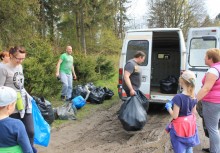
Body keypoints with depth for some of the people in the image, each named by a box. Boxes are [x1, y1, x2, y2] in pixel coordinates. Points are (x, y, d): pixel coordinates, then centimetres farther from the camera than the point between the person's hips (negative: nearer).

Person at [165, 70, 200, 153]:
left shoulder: (178, 97, -26)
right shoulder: (194, 97, -5)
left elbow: (175, 116, -21)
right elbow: (193, 112, 6)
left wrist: (169, 107, -6)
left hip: (180, 126, -6)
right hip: (190, 124, 7)